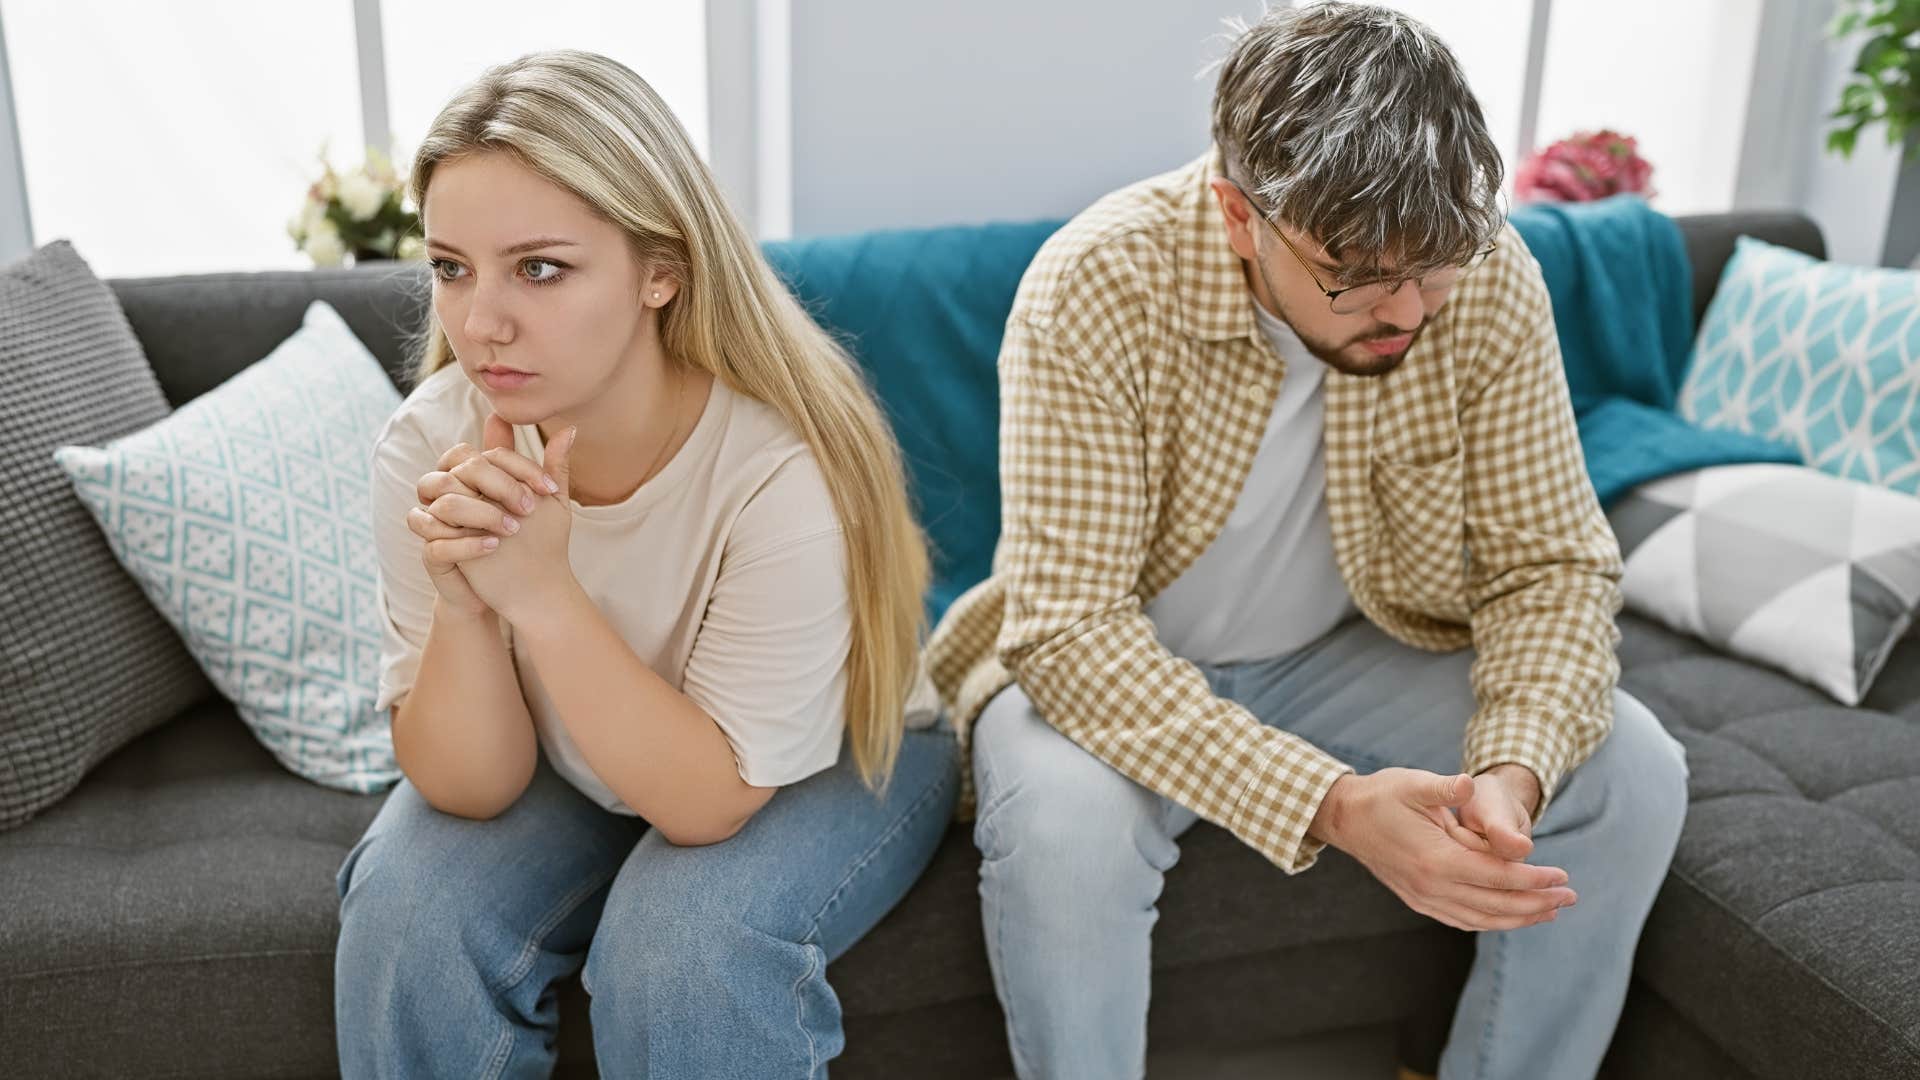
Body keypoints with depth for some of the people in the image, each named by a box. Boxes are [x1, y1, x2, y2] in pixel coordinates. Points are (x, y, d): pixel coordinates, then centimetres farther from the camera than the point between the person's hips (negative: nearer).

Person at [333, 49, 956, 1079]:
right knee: (407, 914, -21)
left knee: (685, 939, -30)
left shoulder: (788, 469, -33)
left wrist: (541, 593, -40)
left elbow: (709, 801, -27)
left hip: (820, 762, -3)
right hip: (566, 765, 3)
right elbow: (468, 789, -15)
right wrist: (461, 608, -36)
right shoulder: (428, 448, -20)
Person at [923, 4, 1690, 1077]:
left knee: (1632, 774, -14)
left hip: (1346, 653, 4)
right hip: (1110, 664, -3)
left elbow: (1553, 566, -10)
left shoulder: (1486, 276, -17)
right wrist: (1332, 805, -40)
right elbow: (1068, 628, -30)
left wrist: (1513, 768, -31)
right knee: (1064, 822, -35)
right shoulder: (1094, 291, -28)